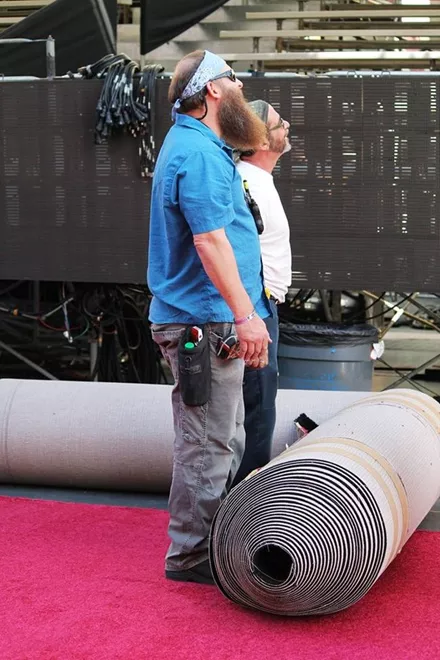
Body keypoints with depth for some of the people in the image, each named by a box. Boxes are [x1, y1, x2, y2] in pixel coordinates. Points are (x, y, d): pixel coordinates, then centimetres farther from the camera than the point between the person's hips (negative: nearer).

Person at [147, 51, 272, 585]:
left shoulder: (192, 144, 18)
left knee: (223, 441, 17)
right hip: (204, 321, -11)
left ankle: (210, 541, 28)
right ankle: (189, 556, 5)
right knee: (208, 445, -4)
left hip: (202, 321, 11)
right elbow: (210, 241, -24)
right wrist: (245, 315, -26)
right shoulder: (200, 154, -17)